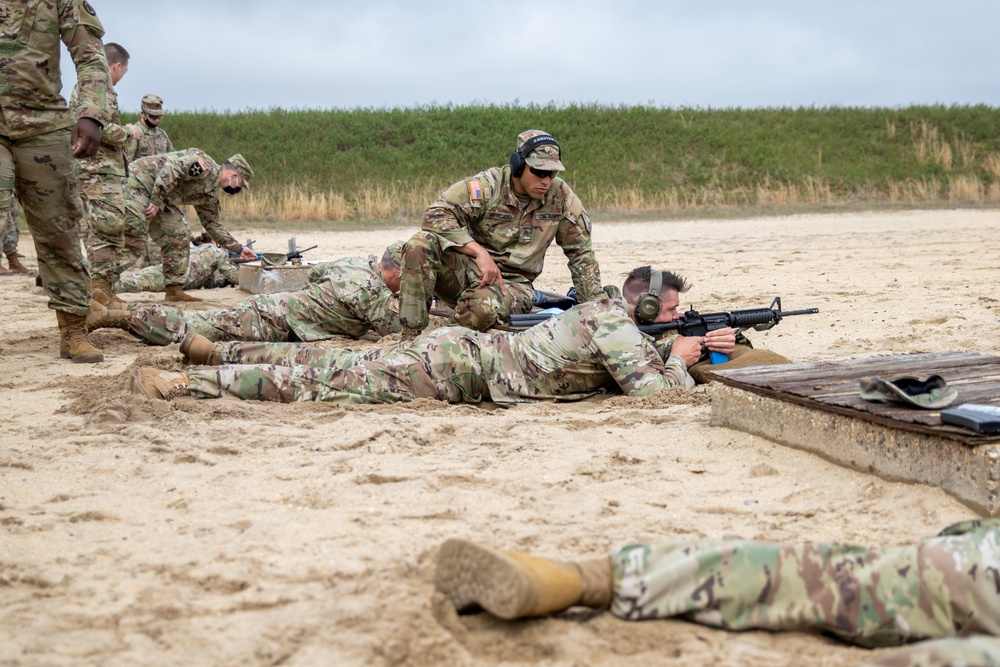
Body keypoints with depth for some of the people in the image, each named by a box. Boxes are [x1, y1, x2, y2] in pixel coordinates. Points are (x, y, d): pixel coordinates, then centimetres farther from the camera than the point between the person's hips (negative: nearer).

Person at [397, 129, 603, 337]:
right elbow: (436, 215, -19)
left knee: (482, 309, -37)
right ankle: (410, 338, -21)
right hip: (469, 269, 0)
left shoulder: (561, 197, -1)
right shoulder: (486, 186, -10)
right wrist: (479, 251, -28)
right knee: (422, 244, -31)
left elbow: (581, 253, 9)